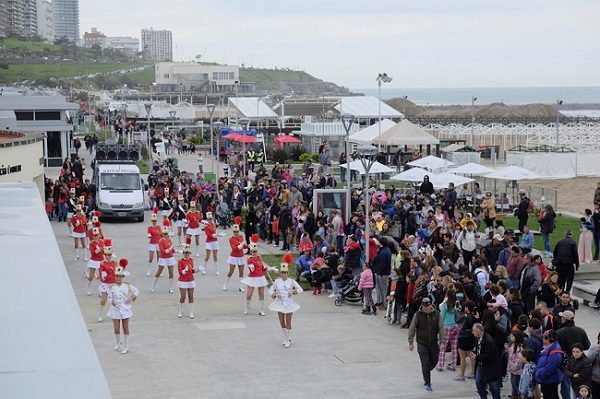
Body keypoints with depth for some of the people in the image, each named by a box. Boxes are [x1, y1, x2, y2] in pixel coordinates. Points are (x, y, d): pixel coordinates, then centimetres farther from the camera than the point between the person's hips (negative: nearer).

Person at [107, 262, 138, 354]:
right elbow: (110, 297, 0)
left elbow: (137, 291, 8)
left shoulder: (127, 286, -4)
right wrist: (112, 301, -21)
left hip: (125, 309, 0)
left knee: (125, 328, 5)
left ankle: (126, 346, 17)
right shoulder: (112, 287, -5)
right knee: (116, 329, 0)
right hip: (115, 309, 0)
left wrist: (131, 298, -5)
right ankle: (118, 342, 30)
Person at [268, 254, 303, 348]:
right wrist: (275, 294, -16)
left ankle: (288, 340, 11)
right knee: (282, 322, 8)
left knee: (288, 322, 2)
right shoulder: (277, 281, -2)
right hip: (280, 303, 3)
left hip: (289, 303, -3)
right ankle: (287, 338, 26)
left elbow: (300, 289, -6)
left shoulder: (291, 281, -7)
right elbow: (270, 290, 2)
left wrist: (293, 291, -22)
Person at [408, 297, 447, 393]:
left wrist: (442, 342, -7)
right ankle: (427, 384, 8)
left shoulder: (436, 314, -6)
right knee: (425, 364, -4)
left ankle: (426, 373, 42)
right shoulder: (418, 315, -8)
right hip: (422, 344, -2)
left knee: (434, 361, 13)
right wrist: (410, 342, -1)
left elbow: (441, 329, -2)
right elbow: (411, 329, -1)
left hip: (434, 343, 2)